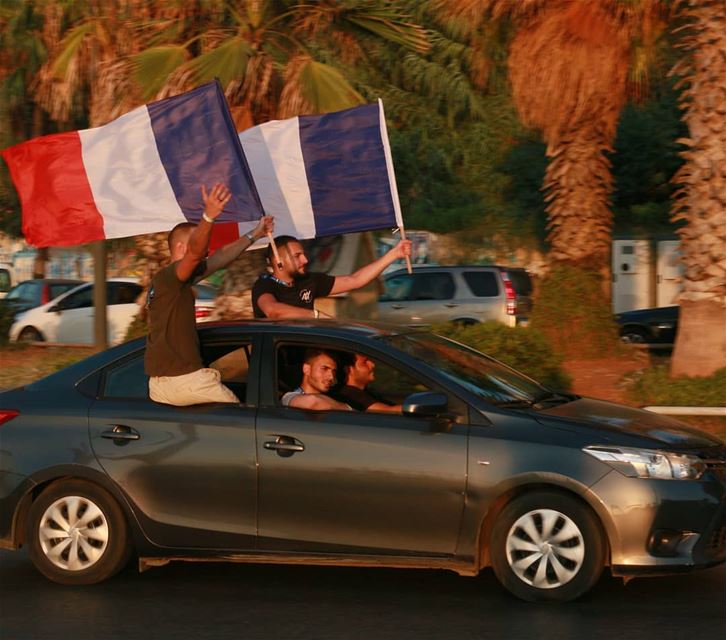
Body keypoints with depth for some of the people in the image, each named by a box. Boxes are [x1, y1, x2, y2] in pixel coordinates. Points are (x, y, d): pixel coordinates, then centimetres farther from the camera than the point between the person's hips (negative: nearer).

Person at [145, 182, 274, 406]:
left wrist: (255, 235, 29)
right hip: (184, 379, -9)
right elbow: (195, 251, -34)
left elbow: (221, 257, 24)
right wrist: (209, 216, -50)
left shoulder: (170, 282, 17)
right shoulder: (169, 276, -11)